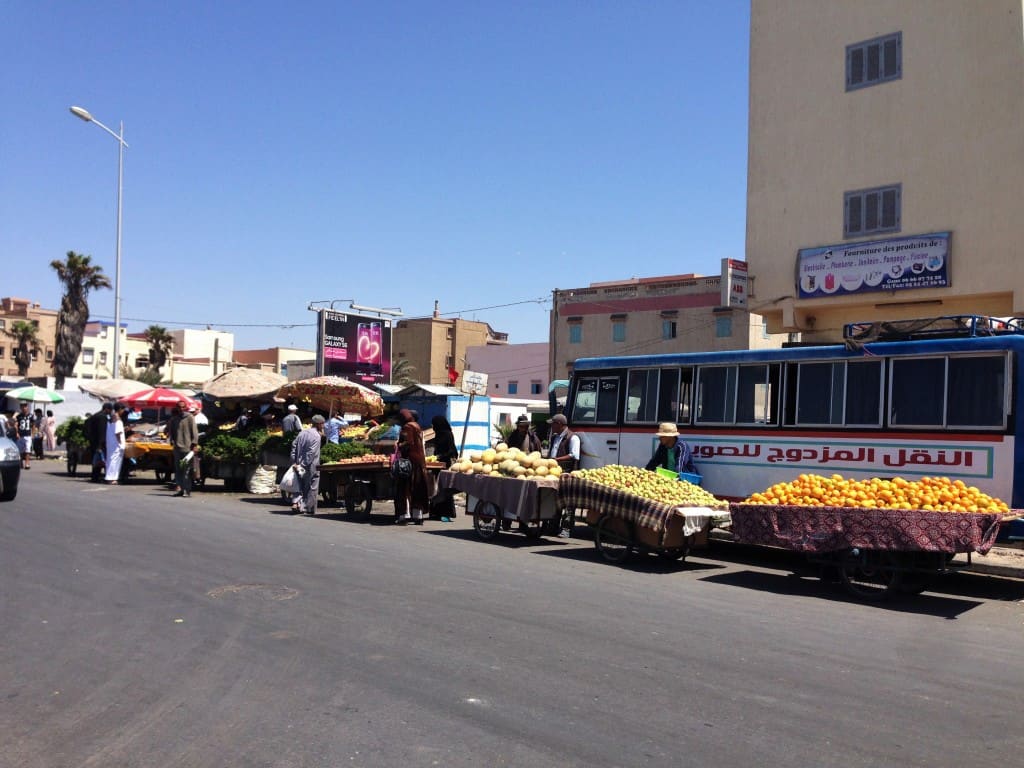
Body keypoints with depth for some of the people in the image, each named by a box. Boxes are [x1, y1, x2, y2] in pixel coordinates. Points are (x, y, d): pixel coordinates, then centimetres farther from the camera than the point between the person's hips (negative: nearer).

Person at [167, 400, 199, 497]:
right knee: (178, 469, 6)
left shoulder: (190, 417, 0)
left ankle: (187, 490, -5)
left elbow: (194, 431, -3)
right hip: (177, 448, 5)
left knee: (187, 470, -6)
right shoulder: (173, 419, 12)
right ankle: (179, 488, 13)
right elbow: (170, 431, 19)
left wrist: (194, 444, -9)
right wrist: (172, 442, 6)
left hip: (187, 447, -5)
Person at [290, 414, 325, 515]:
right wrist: (305, 464, -17)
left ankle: (295, 502, -1)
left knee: (300, 485, 16)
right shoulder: (316, 436, -13)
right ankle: (309, 509, 8)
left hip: (299, 464, 6)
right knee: (312, 487, 4)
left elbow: (294, 447, 7)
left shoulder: (302, 433, 9)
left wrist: (294, 462, 6)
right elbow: (311, 453, -20)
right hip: (311, 466, -6)